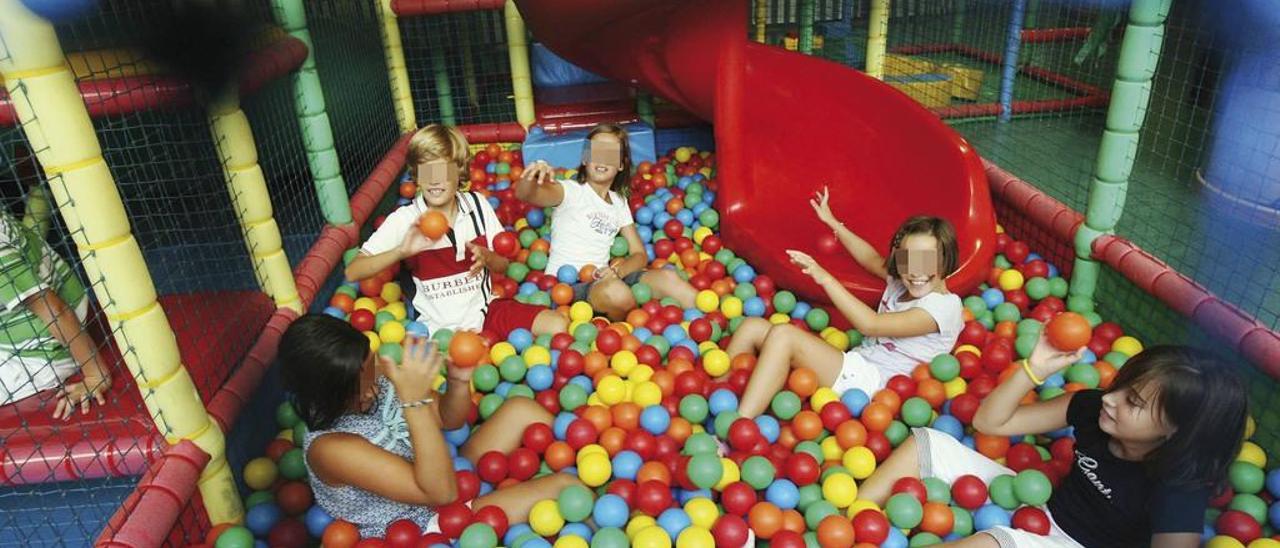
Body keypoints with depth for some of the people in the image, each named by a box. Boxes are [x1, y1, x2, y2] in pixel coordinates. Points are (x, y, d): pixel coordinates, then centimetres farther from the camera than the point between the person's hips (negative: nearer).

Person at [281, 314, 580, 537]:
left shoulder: (378, 381, -12)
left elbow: (449, 419, 1)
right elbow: (441, 491, -33)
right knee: (565, 487, -16)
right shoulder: (330, 448, -30)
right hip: (432, 527, -7)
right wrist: (415, 399, -42)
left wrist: (460, 379, -21)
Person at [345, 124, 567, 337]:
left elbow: (503, 264, 6)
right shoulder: (404, 220, -10)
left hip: (485, 309, 4)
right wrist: (402, 251, -29)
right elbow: (352, 273, -15)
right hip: (440, 327, -3)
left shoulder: (477, 205, -2)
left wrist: (486, 257, -17)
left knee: (559, 326, -14)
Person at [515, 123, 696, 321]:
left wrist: (616, 271, -11)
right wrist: (531, 177, -50)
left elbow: (639, 254, 11)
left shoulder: (619, 202, 14)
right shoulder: (571, 191, -5)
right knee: (616, 292, -35)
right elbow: (525, 194, -25)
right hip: (565, 286, -6)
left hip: (600, 281, 6)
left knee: (666, 277, -16)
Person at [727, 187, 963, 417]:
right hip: (855, 364, 9)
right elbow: (872, 259, 30)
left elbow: (871, 325, -23)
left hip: (870, 383, -9)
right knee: (752, 327, -4)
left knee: (783, 334, -28)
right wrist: (833, 222, 32)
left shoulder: (944, 307, -13)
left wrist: (825, 278, -25)